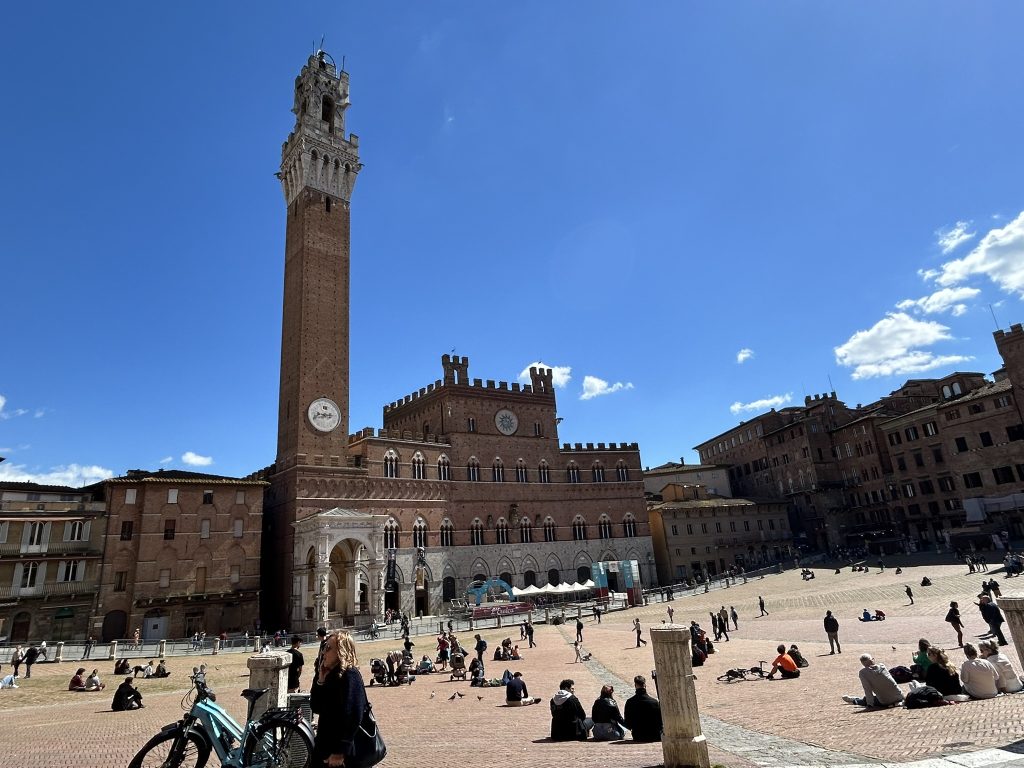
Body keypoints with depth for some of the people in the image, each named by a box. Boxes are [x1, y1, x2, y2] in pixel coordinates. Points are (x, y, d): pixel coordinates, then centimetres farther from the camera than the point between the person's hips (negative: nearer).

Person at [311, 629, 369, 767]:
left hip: (338, 749, -8)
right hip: (324, 746, 8)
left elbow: (352, 717, -22)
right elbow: (316, 708, 8)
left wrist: (340, 752, -21)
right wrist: (320, 680, -4)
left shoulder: (350, 675, -18)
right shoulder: (329, 675, 8)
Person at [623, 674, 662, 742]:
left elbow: (627, 724, -1)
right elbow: (660, 721, -3)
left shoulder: (630, 702, -8)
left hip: (638, 737, 2)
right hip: (655, 737, -2)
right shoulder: (654, 701, -10)